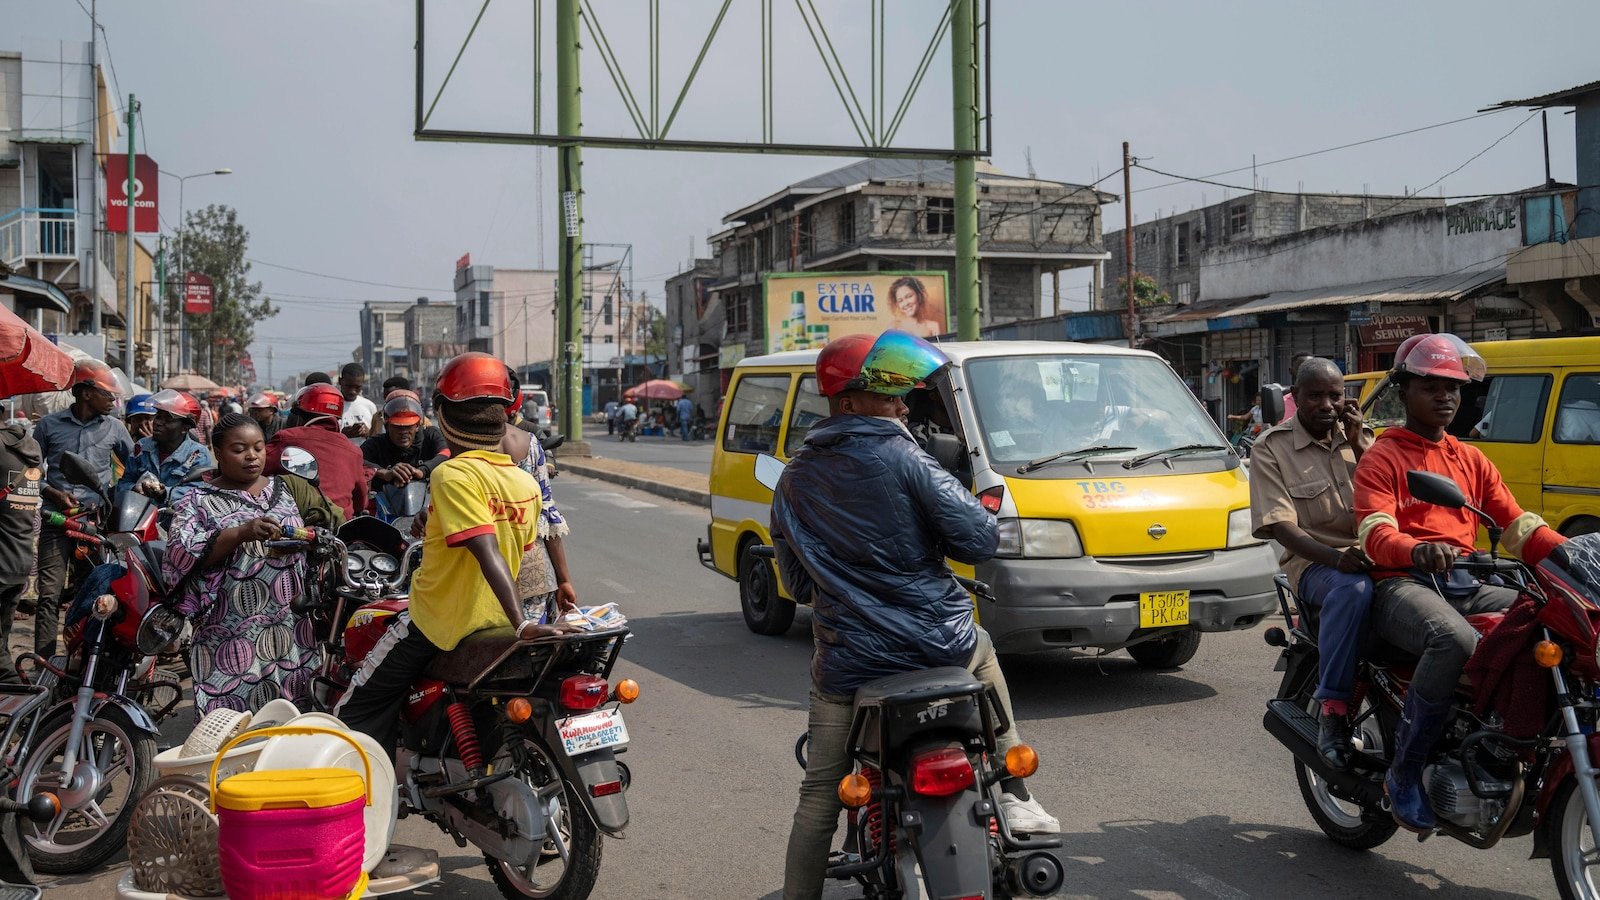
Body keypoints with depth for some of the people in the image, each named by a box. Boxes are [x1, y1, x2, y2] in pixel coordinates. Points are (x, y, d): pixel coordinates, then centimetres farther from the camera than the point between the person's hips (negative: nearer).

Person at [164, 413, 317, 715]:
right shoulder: (198, 501, 1)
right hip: (231, 638, -4)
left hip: (289, 630, 4)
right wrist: (241, 533, -26)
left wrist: (300, 542, 4)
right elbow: (181, 553, -15)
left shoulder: (279, 490, 16)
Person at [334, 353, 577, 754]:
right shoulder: (527, 482, 0)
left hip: (438, 620, -8)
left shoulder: (452, 474, -20)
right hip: (494, 619, 8)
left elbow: (487, 552, -30)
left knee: (355, 714, 3)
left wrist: (522, 624, -36)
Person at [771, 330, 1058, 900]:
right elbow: (979, 540, -12)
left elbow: (796, 585, 10)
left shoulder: (794, 480, 4)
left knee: (819, 794, 15)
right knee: (982, 651, 32)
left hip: (843, 663, 3)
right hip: (937, 646, -2)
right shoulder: (903, 460, -11)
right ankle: (1014, 798, 31)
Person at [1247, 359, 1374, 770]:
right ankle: (1333, 710, -33)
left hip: (1371, 553, 5)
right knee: (1353, 590, -38)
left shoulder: (1360, 438, 17)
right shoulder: (1271, 448, 3)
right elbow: (1281, 525, -8)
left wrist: (1358, 447, -1)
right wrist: (1335, 557, -24)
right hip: (1313, 562, -4)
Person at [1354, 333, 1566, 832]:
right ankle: (1403, 773, -25)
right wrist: (1416, 551, -36)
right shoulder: (1382, 456, 5)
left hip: (1464, 584, 6)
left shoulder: (1472, 460, 25)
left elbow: (1518, 526, 16)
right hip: (1402, 584, -6)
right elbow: (1376, 533, -12)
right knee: (1456, 640, -37)